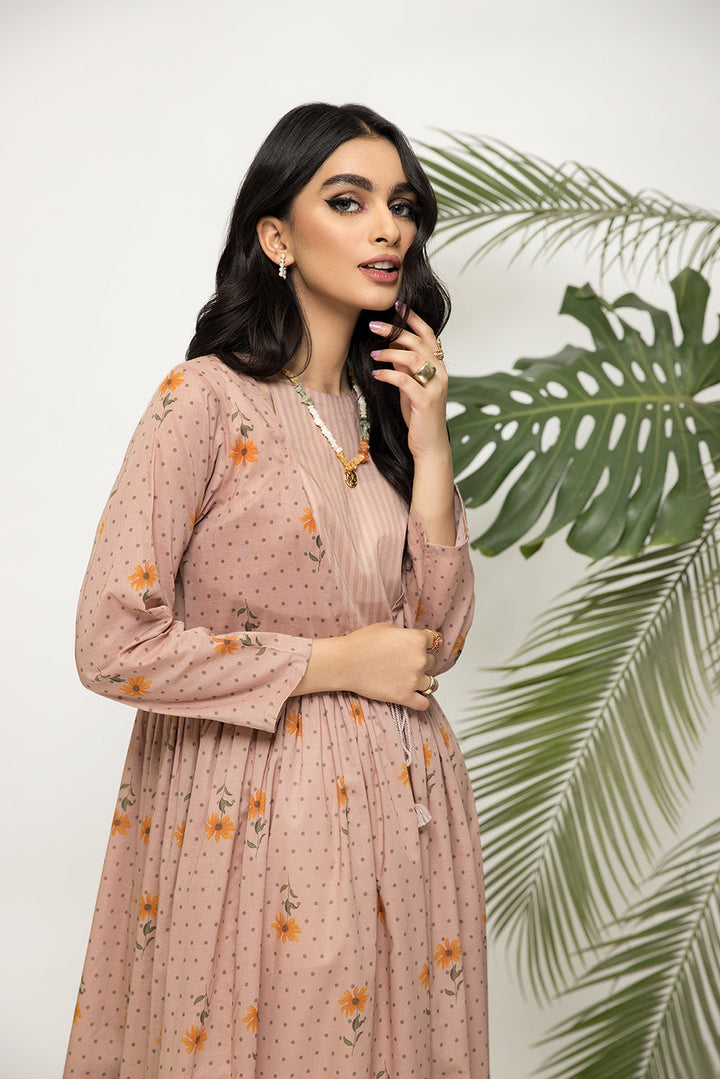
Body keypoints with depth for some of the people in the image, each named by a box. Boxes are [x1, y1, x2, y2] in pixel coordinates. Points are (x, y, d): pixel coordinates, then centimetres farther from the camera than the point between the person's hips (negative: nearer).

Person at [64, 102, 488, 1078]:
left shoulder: (383, 406, 7)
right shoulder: (208, 399, -12)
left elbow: (437, 638, 4)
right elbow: (115, 646, -18)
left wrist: (429, 448, -7)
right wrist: (339, 661, -13)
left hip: (396, 802, 6)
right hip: (249, 806, -6)